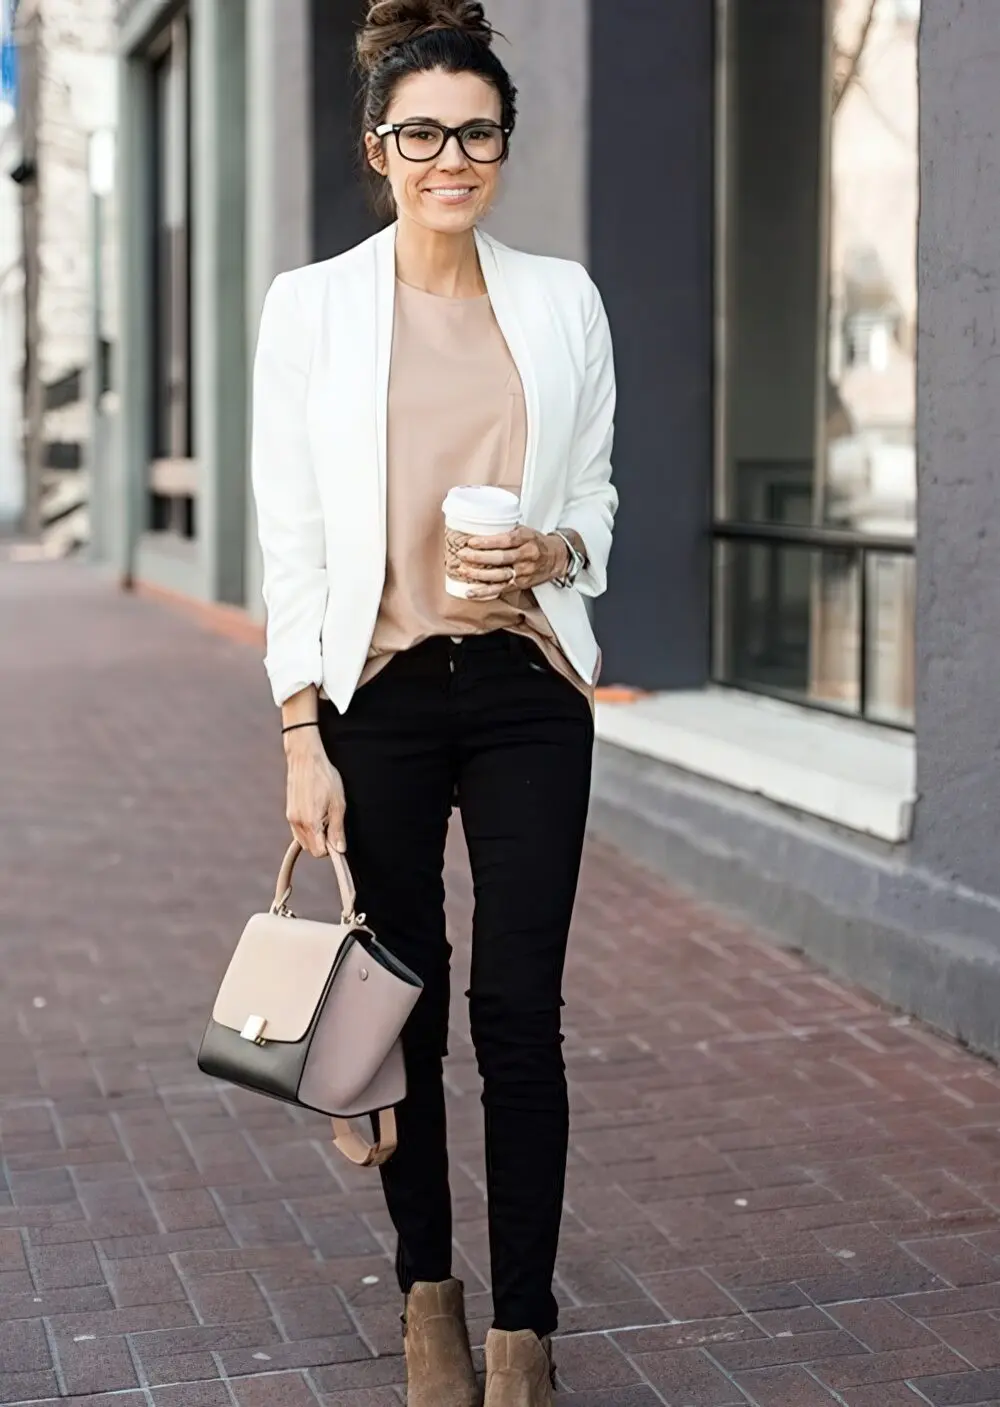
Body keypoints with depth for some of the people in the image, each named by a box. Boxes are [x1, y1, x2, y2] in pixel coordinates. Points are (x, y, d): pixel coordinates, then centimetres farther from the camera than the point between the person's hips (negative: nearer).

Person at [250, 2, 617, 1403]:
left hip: (527, 688, 1)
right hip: (378, 694, -1)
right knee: (408, 1006, 8)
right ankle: (427, 1289, 27)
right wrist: (303, 736, -8)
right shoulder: (310, 304, 0)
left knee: (520, 1009, -2)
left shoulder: (562, 298, 6)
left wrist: (553, 552, -10)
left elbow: (594, 493, 13)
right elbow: (290, 537, -2)